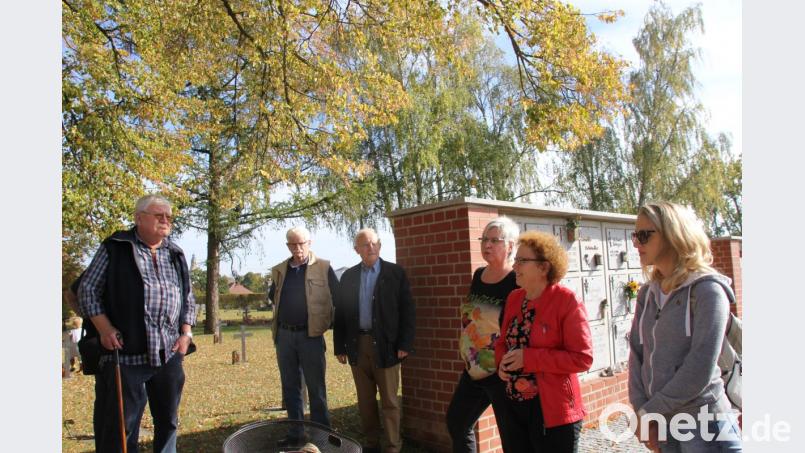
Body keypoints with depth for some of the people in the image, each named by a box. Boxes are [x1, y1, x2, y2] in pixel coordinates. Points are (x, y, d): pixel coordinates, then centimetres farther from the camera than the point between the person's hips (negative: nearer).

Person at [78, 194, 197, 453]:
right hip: (125, 353, -4)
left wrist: (186, 333, 6)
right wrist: (104, 328, -9)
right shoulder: (115, 247, 0)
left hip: (169, 354, 5)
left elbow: (188, 298, 17)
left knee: (168, 421, 14)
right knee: (119, 427, 4)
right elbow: (88, 289, 0)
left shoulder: (176, 255, 13)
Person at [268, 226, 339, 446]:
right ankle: (296, 433, 25)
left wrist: (329, 323, -2)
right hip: (284, 335, 5)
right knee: (290, 388, 13)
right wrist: (285, 313, 14)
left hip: (310, 335, -5)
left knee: (316, 389, 3)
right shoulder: (279, 270, 8)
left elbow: (339, 298, -3)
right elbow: (273, 296, 24)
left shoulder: (323, 268, -6)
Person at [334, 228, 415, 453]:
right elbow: (340, 313, 9)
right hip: (357, 344, 3)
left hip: (385, 345, -3)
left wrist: (405, 344, -10)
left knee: (389, 400, 4)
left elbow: (406, 310, -4)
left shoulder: (395, 273, -1)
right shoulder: (348, 276, 8)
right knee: (365, 400, 12)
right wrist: (340, 346, 5)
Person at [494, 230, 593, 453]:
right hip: (513, 406, 6)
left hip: (553, 410, -6)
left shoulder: (567, 301, -14)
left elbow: (583, 358, -18)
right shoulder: (514, 298, 5)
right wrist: (501, 362, -7)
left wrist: (528, 358, -22)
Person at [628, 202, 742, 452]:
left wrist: (649, 411, -13)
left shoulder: (707, 289, -12)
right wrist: (640, 411, -8)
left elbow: (700, 369, -18)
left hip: (704, 423, -6)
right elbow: (637, 353, 4)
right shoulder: (647, 294, 7)